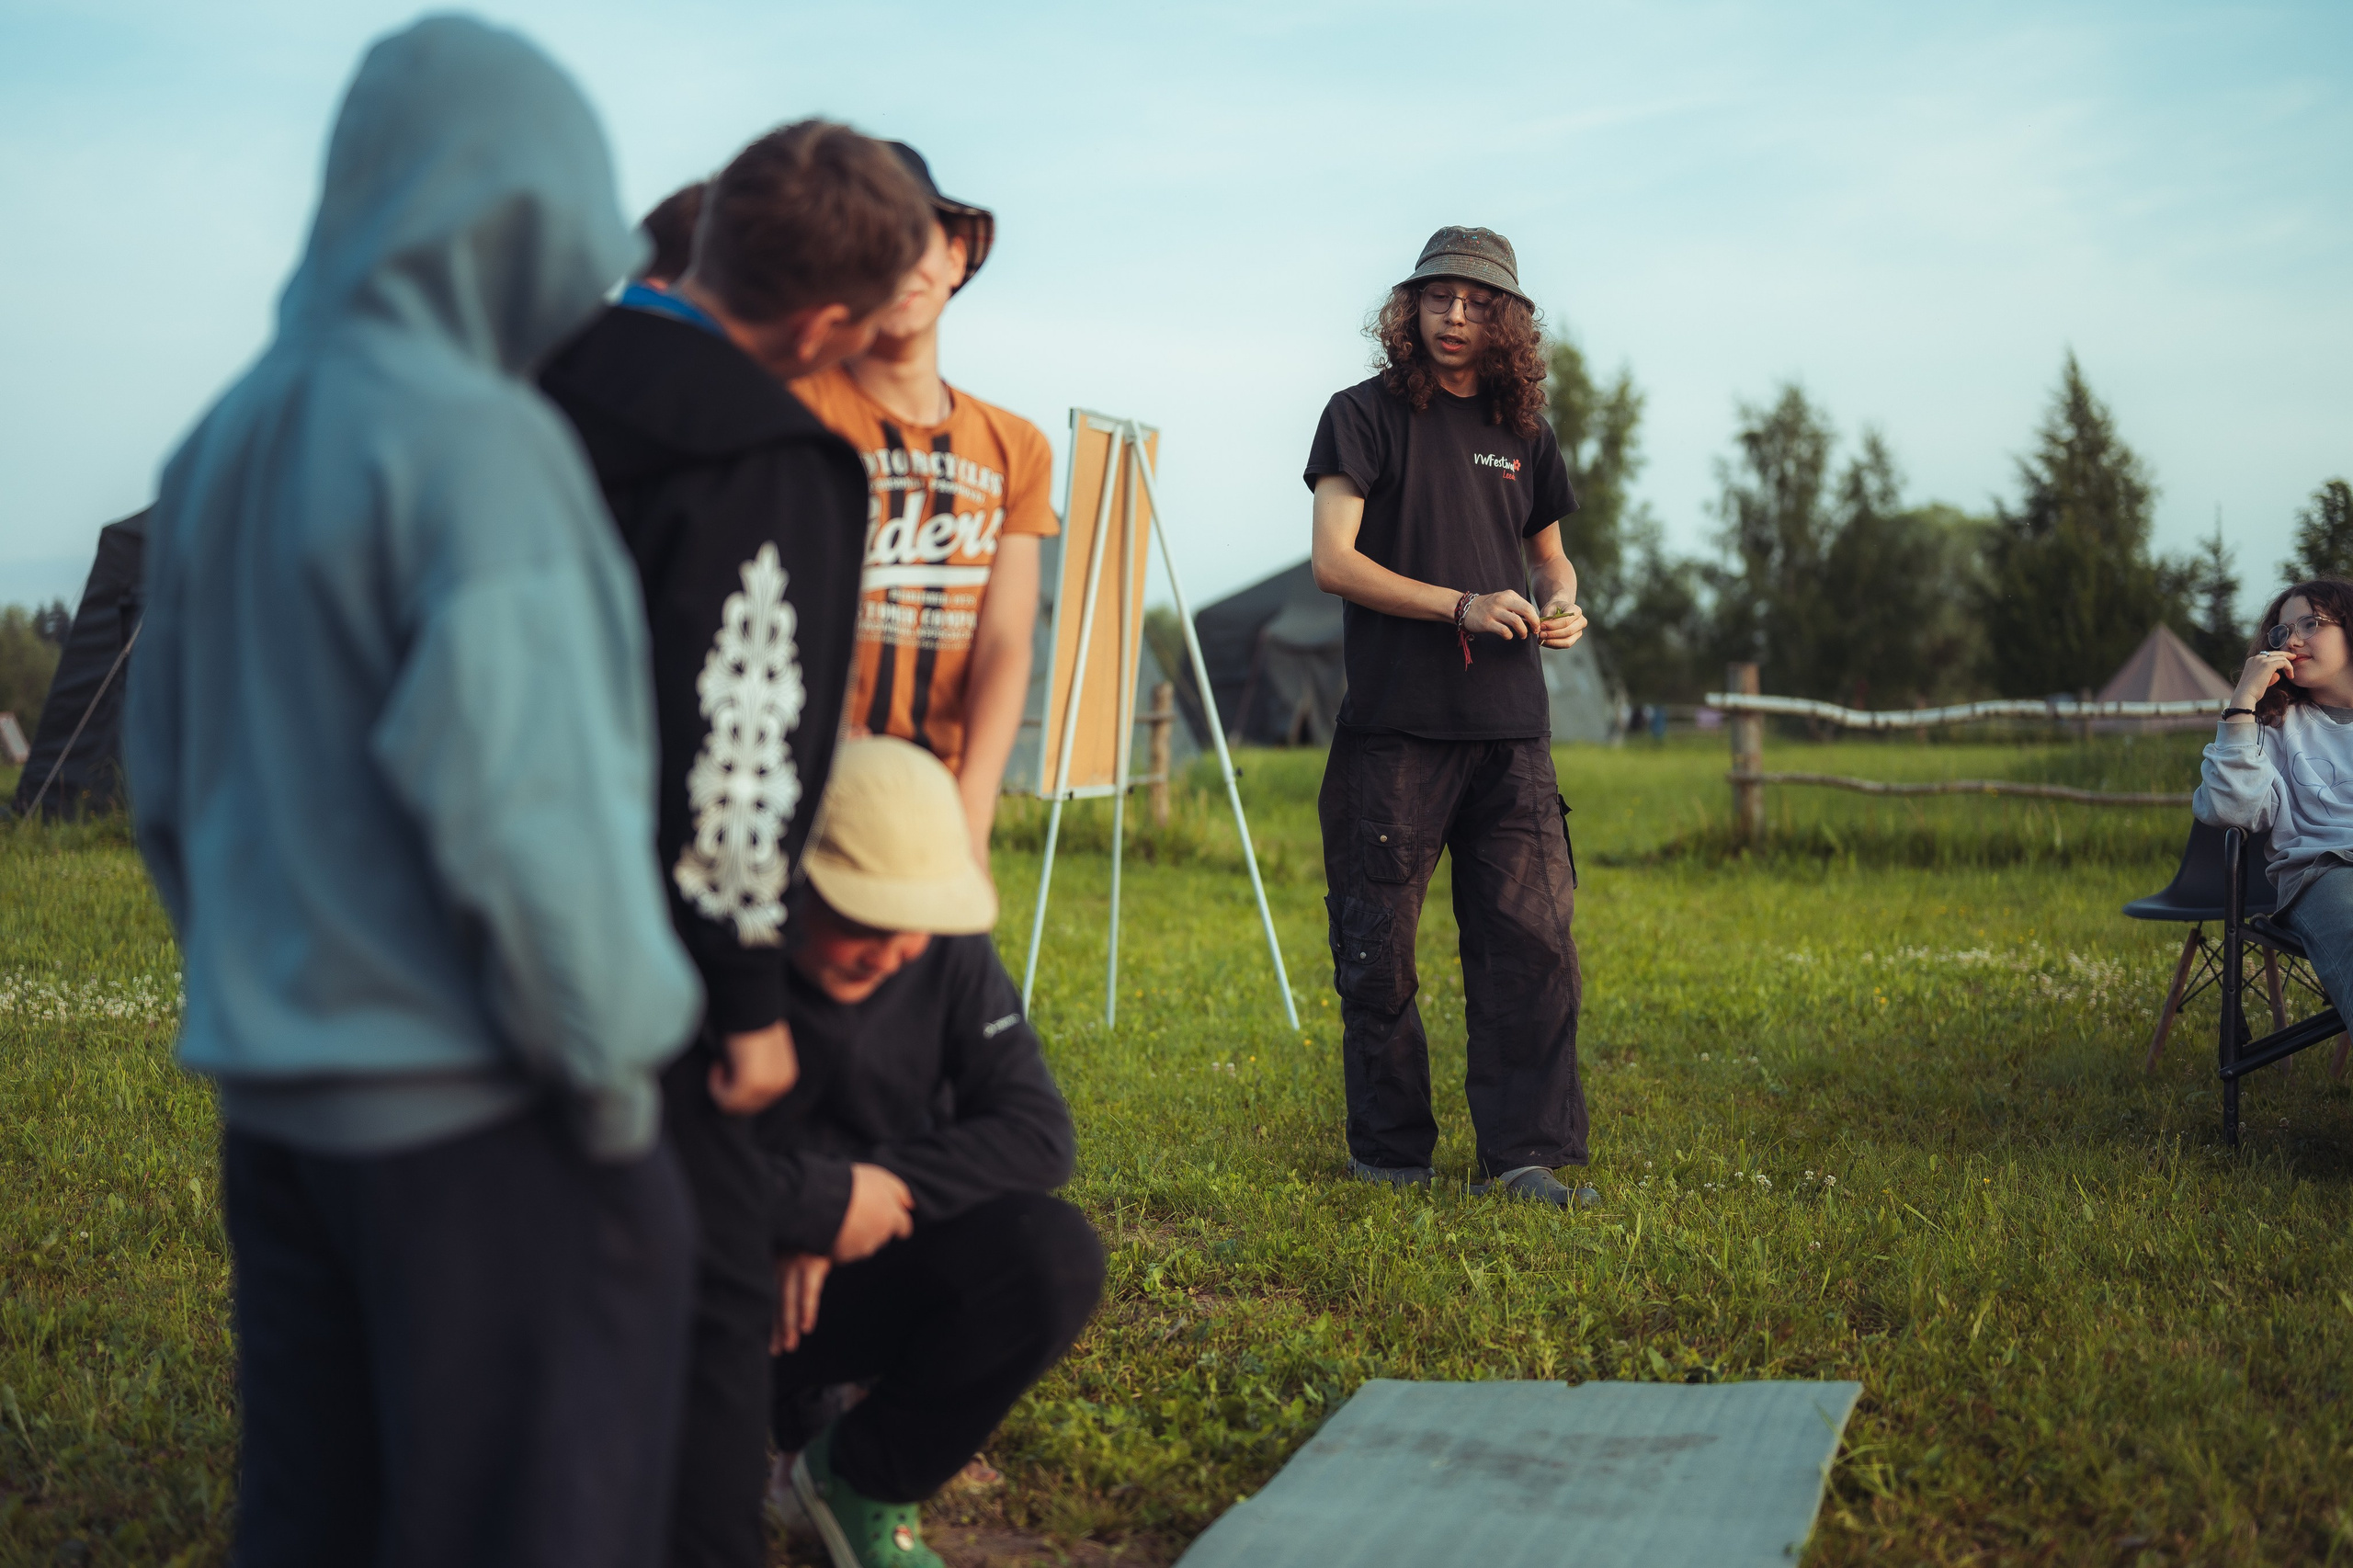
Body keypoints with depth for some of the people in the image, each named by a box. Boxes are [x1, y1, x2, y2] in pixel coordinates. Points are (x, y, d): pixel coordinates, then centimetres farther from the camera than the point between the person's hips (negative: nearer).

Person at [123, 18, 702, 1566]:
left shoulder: (224, 449, 9)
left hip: (275, 1093, 8)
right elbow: (518, 803, -23)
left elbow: (169, 786, 15)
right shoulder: (475, 439, -16)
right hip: (473, 1108, -7)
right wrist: (617, 1072, -12)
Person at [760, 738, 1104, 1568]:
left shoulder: (948, 951, -7)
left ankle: (865, 1480, 0)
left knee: (1056, 1253, -25)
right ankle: (778, 1405, 2)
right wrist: (827, 1203, -27)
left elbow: (1038, 1132, -10)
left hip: (867, 1270, 3)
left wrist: (881, 1191, -22)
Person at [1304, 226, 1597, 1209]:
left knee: (1532, 939, -2)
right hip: (1394, 724, -4)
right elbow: (1333, 560, -8)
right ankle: (1389, 1155, 16)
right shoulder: (1366, 416, 1)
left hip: (1508, 728, 4)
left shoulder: (1524, 434, 14)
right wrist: (1464, 607, -16)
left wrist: (1562, 605, 3)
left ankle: (1522, 1154, 4)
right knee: (1378, 950, 2)